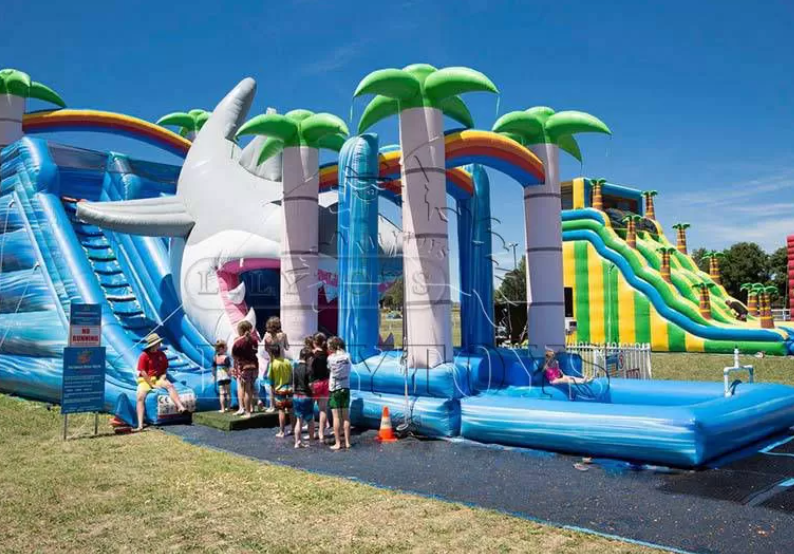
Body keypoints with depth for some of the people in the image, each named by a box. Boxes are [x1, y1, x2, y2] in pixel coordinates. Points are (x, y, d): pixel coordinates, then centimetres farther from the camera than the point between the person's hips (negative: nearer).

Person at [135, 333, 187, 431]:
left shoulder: (161, 354, 5)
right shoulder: (144, 356, -9)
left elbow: (165, 369, 14)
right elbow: (143, 372, -12)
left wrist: (163, 377, -7)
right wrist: (152, 385, -16)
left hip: (158, 378, 3)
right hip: (145, 380, -3)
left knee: (170, 385, -26)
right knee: (140, 397, -26)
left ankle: (181, 407, -42)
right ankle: (140, 425, -31)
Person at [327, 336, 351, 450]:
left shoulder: (331, 358, -10)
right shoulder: (347, 356, 0)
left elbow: (328, 369, 0)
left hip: (334, 389, -3)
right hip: (346, 388, 4)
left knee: (336, 417, 0)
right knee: (346, 416, 8)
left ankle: (337, 443, 2)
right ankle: (347, 442, 13)